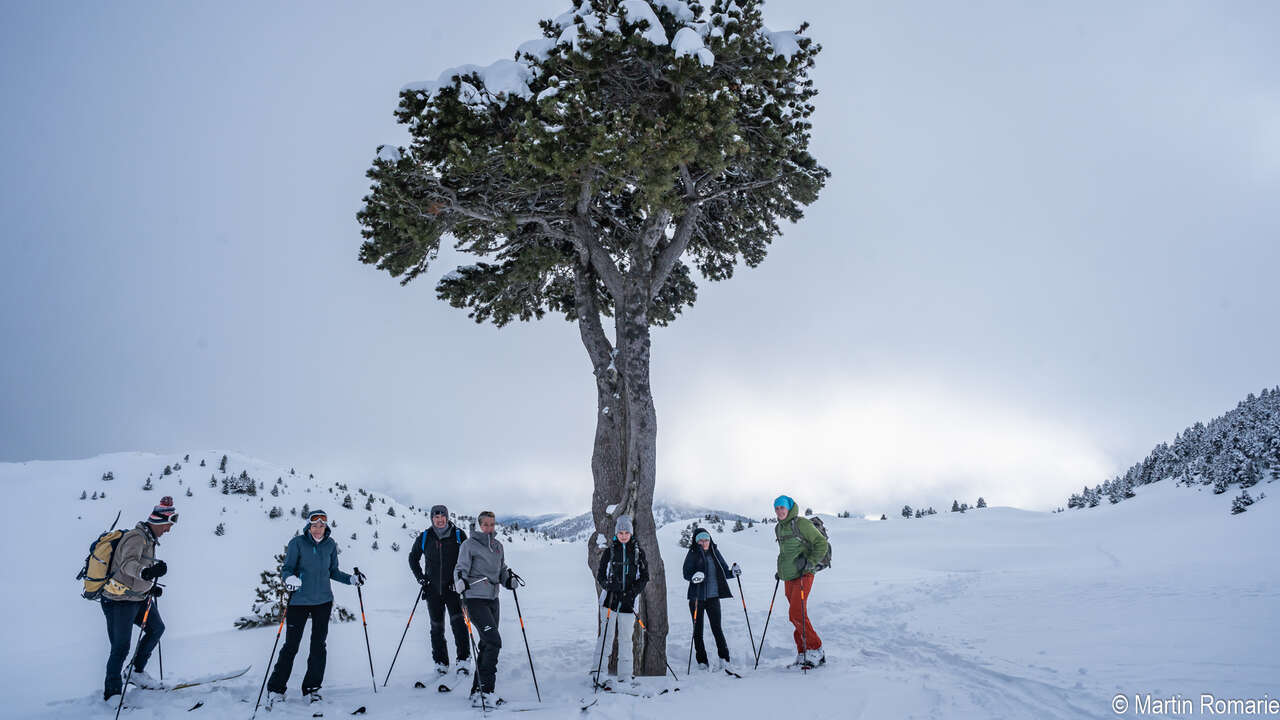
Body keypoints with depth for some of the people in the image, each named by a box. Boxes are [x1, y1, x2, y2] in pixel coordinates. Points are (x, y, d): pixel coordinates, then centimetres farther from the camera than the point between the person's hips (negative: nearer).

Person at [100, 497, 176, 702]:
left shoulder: (149, 539, 9)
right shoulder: (137, 537, -22)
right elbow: (127, 564, -39)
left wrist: (150, 588, 20)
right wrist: (145, 572, -59)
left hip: (138, 597, 10)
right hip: (120, 601, -10)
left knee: (157, 629, 16)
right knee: (121, 648, -4)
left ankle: (138, 672, 26)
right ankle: (111, 693, 8)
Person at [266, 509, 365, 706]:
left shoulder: (330, 544, 5)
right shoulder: (297, 543, -5)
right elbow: (287, 568, -6)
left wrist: (352, 579, 1)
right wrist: (290, 579, -28)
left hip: (323, 601, 3)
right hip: (299, 601, -3)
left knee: (318, 645, 6)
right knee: (291, 645, -1)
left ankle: (312, 688, 18)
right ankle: (276, 689, 14)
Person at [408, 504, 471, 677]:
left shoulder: (458, 535, -2)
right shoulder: (424, 537, 3)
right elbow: (413, 558, 17)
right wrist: (420, 577, 5)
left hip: (453, 587, -2)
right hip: (433, 589, 2)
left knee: (458, 622, -15)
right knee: (437, 627, 8)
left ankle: (463, 660, -11)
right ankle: (441, 662, 19)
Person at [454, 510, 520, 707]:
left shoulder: (498, 546, 13)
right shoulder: (470, 544, -6)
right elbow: (461, 568, -10)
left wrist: (509, 579, 0)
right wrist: (460, 582, -30)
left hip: (493, 599, 7)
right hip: (475, 599, -7)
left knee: (487, 645, 10)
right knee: (494, 642, -15)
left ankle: (477, 691, 20)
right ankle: (485, 690, -8)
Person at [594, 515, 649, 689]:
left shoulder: (638, 552, 8)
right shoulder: (609, 552, 6)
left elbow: (644, 576, 7)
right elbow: (600, 574, 7)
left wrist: (634, 591, -9)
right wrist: (608, 584, -14)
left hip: (628, 600, 1)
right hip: (610, 597, -1)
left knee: (626, 638, 5)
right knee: (606, 636, -5)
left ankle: (625, 676, 12)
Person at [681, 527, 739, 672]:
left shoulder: (715, 553, 9)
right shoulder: (693, 554, -1)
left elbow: (724, 572, 13)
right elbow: (686, 573, -9)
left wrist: (733, 572, -7)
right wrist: (694, 577, -29)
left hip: (713, 596, 2)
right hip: (697, 597, -2)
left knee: (716, 628, -6)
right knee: (698, 630, 4)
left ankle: (723, 658, -2)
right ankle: (702, 662, 12)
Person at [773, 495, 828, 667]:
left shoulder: (801, 523, -10)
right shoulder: (778, 528, 14)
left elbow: (822, 543, -8)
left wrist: (810, 562, -16)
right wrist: (781, 570, 20)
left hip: (803, 575, -7)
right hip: (788, 578, 7)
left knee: (796, 614, -16)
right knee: (797, 615, 7)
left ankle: (816, 651, -5)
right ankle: (803, 654, 13)